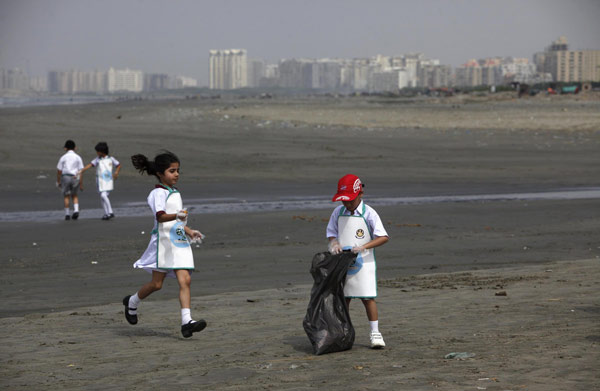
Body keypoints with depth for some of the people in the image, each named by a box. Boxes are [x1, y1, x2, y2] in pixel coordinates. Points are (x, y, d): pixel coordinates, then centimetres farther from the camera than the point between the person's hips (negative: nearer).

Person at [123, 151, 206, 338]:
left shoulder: (176, 193, 19)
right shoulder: (158, 193, -9)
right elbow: (160, 216, -26)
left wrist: (190, 231, 19)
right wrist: (176, 216, -42)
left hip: (179, 242, 7)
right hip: (163, 241, -7)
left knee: (185, 280, -9)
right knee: (157, 284, 1)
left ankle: (186, 321, -17)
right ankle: (132, 302, 29)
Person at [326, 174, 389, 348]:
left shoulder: (368, 213, -8)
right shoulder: (338, 213, 4)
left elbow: (384, 237, -11)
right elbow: (331, 233, 15)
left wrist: (363, 246, -22)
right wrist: (334, 243, -8)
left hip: (363, 263, -4)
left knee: (368, 297, -6)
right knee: (343, 299, 7)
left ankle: (375, 333, 1)